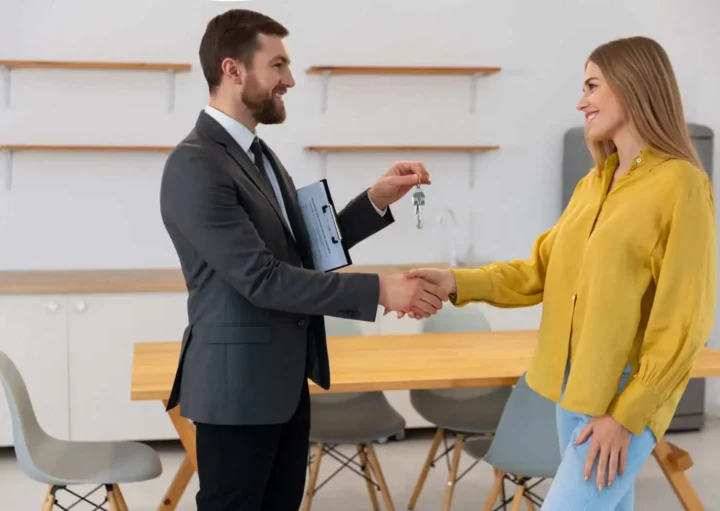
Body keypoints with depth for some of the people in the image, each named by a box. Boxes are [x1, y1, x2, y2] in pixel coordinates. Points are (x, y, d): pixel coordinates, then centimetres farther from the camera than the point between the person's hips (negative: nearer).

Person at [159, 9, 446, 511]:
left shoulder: (257, 152, 12)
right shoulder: (195, 164, -20)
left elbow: (305, 251, 13)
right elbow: (261, 278, -24)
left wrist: (376, 201, 1)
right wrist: (379, 290, -23)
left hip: (285, 379, 9)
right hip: (239, 384, -9)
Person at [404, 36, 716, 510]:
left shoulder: (681, 185, -13)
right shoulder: (593, 184, 11)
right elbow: (543, 270, 12)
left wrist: (626, 414, -17)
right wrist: (460, 283, -3)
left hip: (628, 391, -7)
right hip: (574, 383, 7)